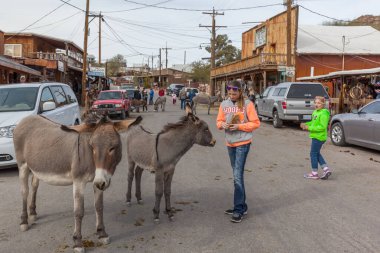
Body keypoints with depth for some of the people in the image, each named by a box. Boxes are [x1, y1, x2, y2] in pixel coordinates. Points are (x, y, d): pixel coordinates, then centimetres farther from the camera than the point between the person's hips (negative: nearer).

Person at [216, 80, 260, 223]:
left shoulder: (247, 104, -8)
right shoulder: (224, 104, 4)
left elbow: (255, 123, -7)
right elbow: (219, 121, 10)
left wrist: (239, 126, -18)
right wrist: (223, 125, -12)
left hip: (243, 143, -5)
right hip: (230, 143, 6)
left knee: (238, 175, -10)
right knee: (237, 175, 14)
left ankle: (239, 210, -2)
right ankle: (241, 206, 25)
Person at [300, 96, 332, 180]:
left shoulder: (323, 114, -18)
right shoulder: (315, 112, 11)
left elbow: (322, 127, -23)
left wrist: (309, 128, -23)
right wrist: (306, 124, 5)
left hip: (319, 137, -10)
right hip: (315, 136, 10)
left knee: (313, 154, -1)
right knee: (317, 154, 17)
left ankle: (314, 173, 9)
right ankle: (326, 170, 20)